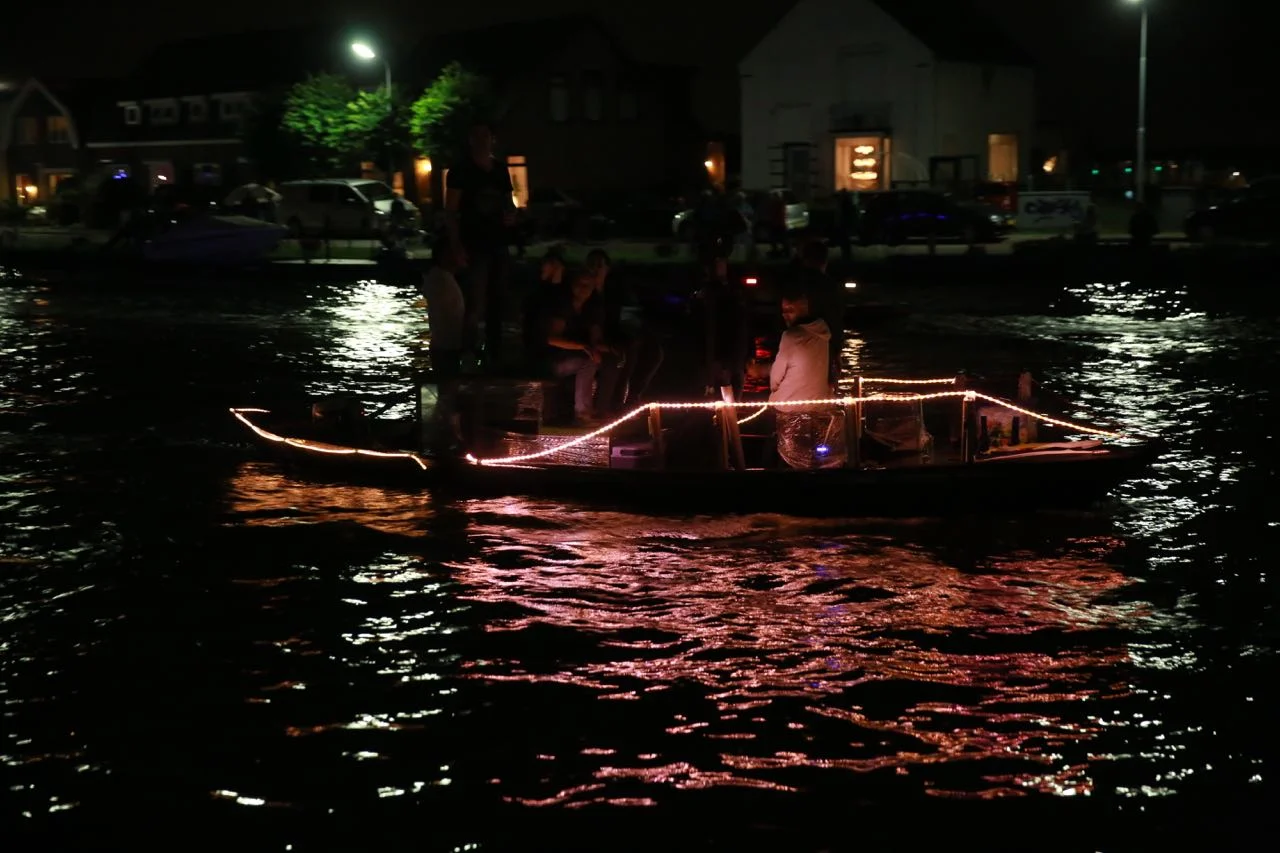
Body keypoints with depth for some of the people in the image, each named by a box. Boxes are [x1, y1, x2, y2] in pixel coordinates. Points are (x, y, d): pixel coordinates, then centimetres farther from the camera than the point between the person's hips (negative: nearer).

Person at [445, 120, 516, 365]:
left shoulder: (501, 171, 12)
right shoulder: (461, 171, -5)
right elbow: (450, 211, -9)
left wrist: (512, 215, 0)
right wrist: (457, 246, -18)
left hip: (498, 244, 6)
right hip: (474, 245, -6)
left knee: (497, 303, 12)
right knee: (476, 304, -12)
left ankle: (494, 354, 22)